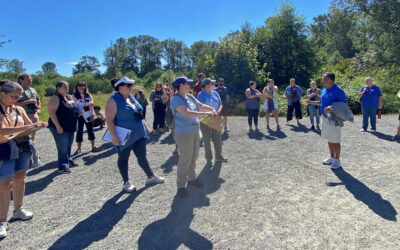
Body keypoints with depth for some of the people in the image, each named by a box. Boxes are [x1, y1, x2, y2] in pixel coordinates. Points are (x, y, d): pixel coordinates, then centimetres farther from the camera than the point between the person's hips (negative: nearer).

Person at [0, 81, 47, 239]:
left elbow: (30, 126, 15)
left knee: (20, 179, 14)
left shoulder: (19, 110, 7)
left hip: (23, 147, 6)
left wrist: (38, 125, -8)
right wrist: (28, 127, -27)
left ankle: (18, 210, 30)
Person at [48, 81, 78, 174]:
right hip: (60, 128, -8)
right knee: (63, 148, -6)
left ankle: (69, 161, 33)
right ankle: (63, 167, 1)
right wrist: (58, 126, -24)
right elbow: (51, 112, -19)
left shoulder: (69, 97, 12)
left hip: (70, 127, 8)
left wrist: (74, 125, 18)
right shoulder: (55, 98, -13)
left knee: (69, 146, 19)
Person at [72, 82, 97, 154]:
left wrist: (92, 115, -2)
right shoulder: (74, 96, 3)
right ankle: (79, 148, 9)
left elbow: (91, 105, 4)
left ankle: (93, 146, 15)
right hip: (79, 116, -1)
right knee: (79, 131, 2)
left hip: (88, 115, 1)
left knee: (90, 130, 6)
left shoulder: (89, 95, 7)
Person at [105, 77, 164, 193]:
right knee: (123, 159, 10)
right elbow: (109, 119, -20)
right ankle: (126, 183, 24)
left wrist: (145, 126, 18)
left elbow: (139, 114, 19)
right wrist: (114, 137, -25)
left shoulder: (131, 97, 10)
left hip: (139, 134, 7)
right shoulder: (113, 100, -15)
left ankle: (151, 177, 27)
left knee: (142, 157, 14)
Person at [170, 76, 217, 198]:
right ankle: (181, 186, 13)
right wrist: (206, 113, -23)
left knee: (194, 157, 18)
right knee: (185, 160, -1)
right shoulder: (176, 99, -18)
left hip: (194, 131, 9)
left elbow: (200, 105, 12)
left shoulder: (190, 96, 8)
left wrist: (212, 109, -7)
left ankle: (191, 178, 36)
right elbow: (187, 113, -27)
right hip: (184, 134, -9)